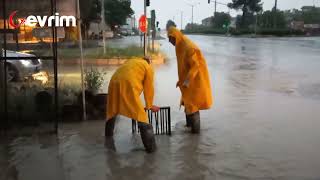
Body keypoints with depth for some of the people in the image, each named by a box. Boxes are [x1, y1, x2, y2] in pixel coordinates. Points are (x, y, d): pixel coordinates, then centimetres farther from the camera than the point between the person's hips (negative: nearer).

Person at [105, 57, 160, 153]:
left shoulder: (131, 62, 34)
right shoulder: (148, 67, 17)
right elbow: (148, 88, 16)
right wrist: (149, 105, 28)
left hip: (114, 83, 6)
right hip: (128, 86, -6)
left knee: (112, 111, 27)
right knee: (141, 116, -2)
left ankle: (108, 134, 46)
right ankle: (150, 146, -3)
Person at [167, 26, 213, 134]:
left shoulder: (189, 47, -23)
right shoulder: (181, 47, 7)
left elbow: (195, 65, -26)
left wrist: (187, 80, -33)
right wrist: (181, 80, 16)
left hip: (195, 80, -10)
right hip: (189, 79, 10)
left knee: (192, 104, -1)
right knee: (187, 102, 18)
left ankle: (195, 129, 11)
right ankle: (189, 124, 32)